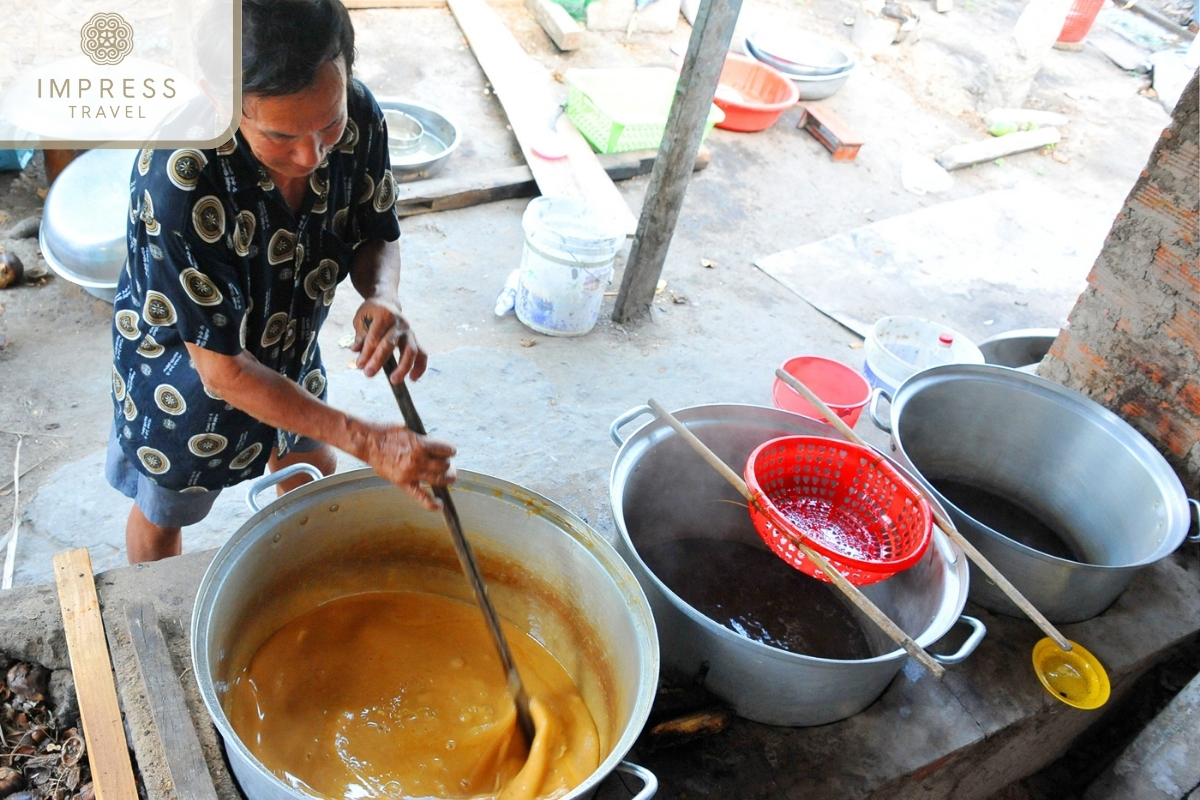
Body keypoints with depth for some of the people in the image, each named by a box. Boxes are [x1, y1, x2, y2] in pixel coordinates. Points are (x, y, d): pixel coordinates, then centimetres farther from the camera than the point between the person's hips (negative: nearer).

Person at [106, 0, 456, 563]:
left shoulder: (358, 115, -27)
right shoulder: (176, 185, -42)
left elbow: (377, 236, -10)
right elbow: (224, 368, -34)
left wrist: (383, 296, -34)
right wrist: (367, 441, -40)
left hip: (291, 349, 5)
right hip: (186, 373, -4)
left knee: (311, 467, 29)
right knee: (162, 515, 23)